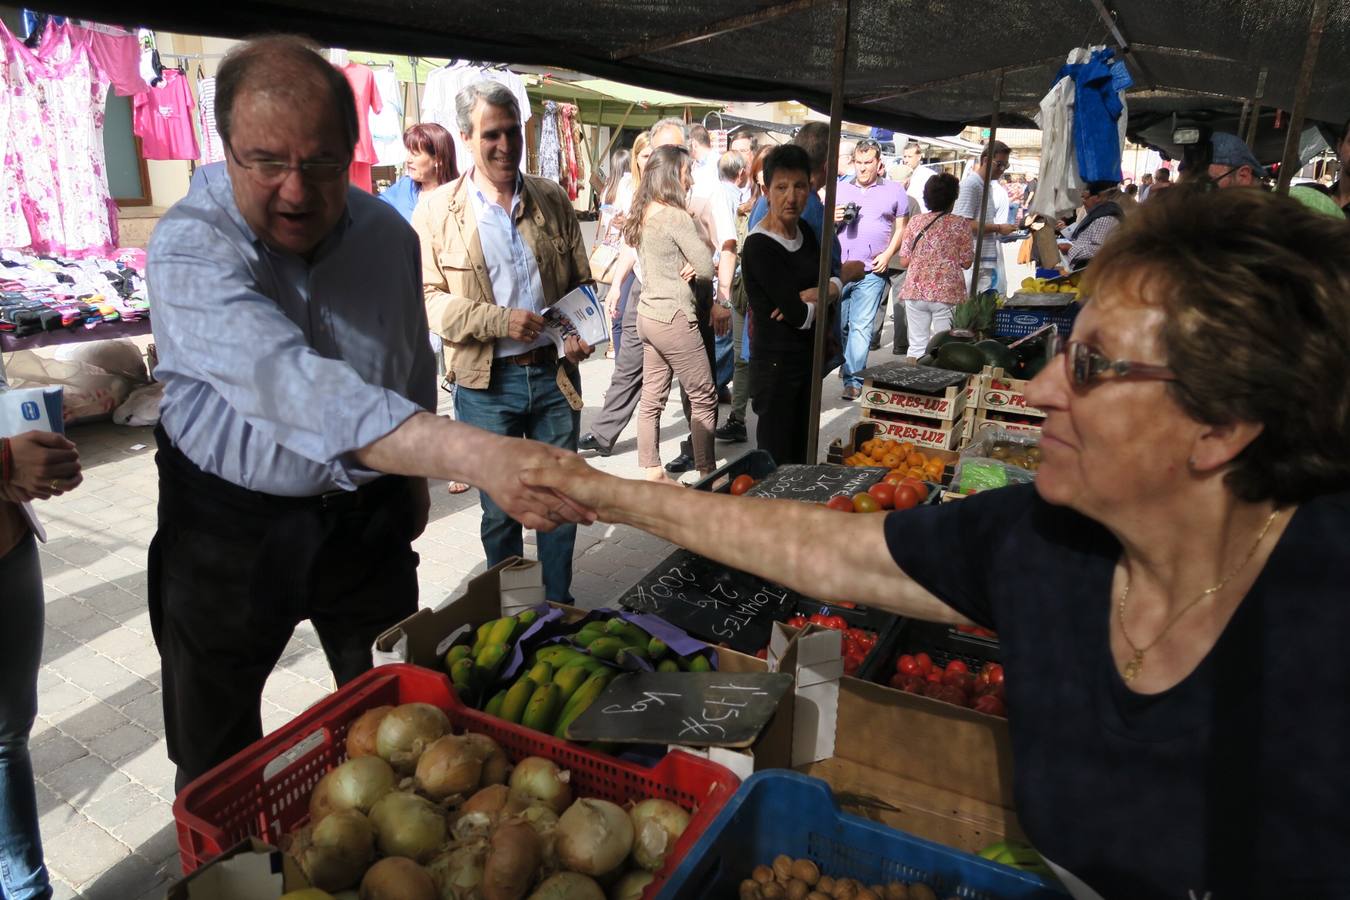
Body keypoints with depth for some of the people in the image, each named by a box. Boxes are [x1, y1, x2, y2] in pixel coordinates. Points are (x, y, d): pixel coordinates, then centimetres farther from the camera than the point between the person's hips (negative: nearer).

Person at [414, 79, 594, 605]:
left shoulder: (552, 199, 6)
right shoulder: (436, 211, -3)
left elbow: (580, 281, 13)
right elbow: (426, 297, -6)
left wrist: (581, 332, -6)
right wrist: (498, 320, -19)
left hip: (555, 372, 3)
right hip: (486, 383, -2)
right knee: (500, 508, 10)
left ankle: (559, 605, 32)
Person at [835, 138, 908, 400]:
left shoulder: (894, 191, 9)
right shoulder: (839, 189, 13)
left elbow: (902, 228, 9)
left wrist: (887, 254, -5)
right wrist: (833, 219, -5)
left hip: (872, 272, -2)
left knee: (861, 326, -5)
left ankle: (853, 379, -3)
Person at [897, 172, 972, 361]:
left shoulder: (915, 222, 3)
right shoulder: (959, 224, -3)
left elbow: (903, 261, 3)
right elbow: (966, 262, -3)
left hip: (916, 291, 3)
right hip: (948, 294, -2)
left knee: (916, 347, 9)